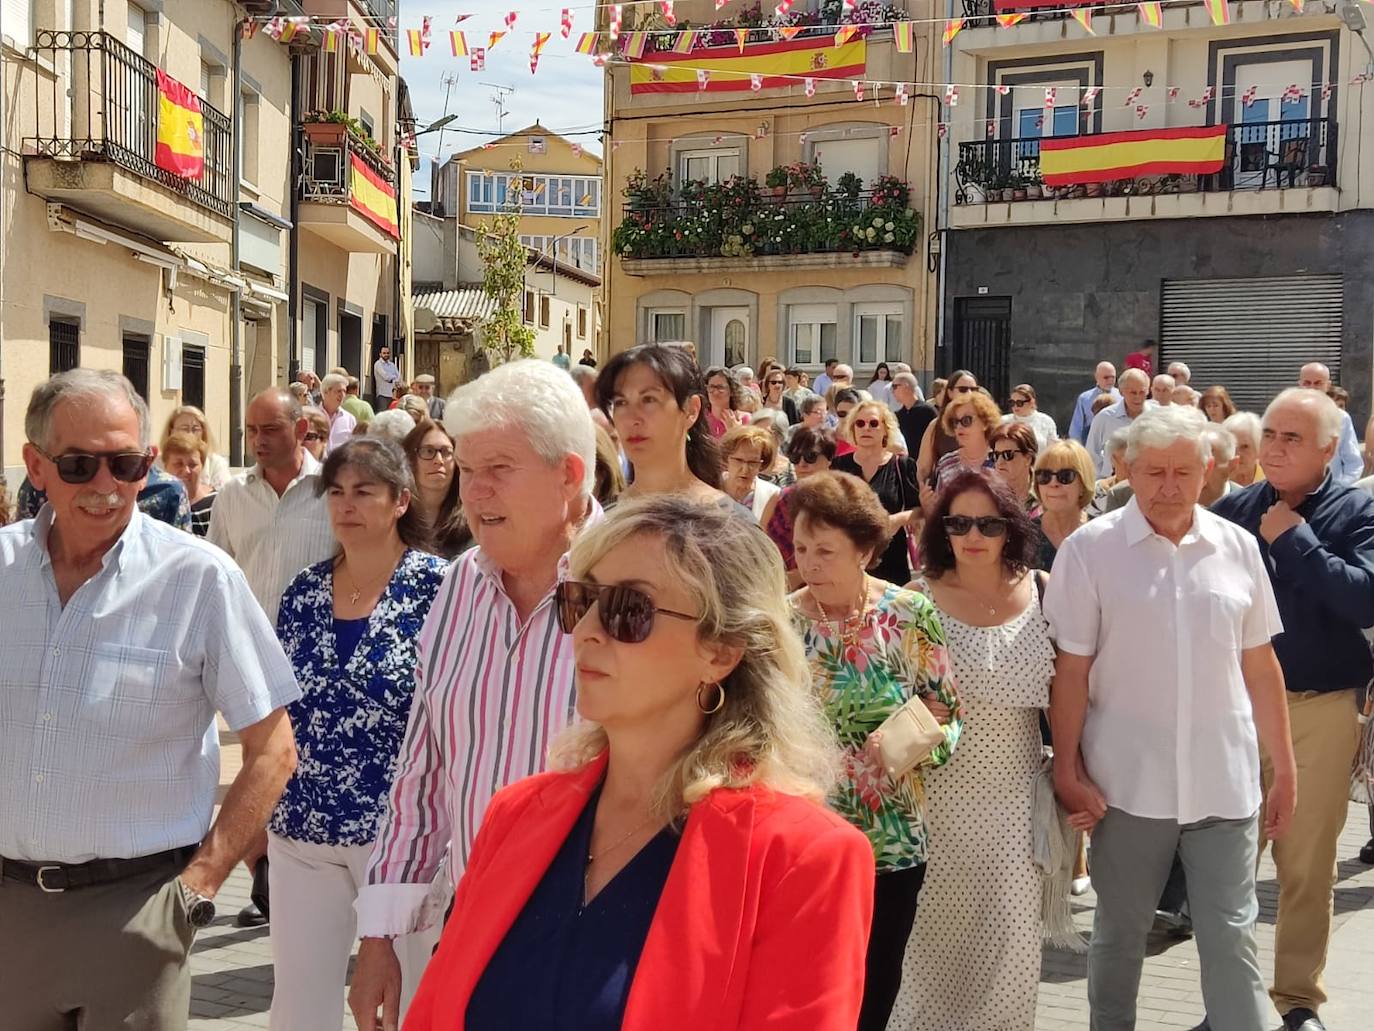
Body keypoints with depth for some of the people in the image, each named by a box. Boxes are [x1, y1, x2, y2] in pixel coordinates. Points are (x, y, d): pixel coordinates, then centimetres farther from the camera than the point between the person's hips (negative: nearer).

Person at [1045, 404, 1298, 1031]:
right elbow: (1071, 670, -5)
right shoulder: (1091, 549, -6)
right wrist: (1067, 771, -7)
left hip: (1225, 782, 2)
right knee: (1120, 932, 14)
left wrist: (1285, 767, 9)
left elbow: (1260, 666, 8)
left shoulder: (1237, 547, 3)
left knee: (1232, 936, 5)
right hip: (1128, 783, -1)